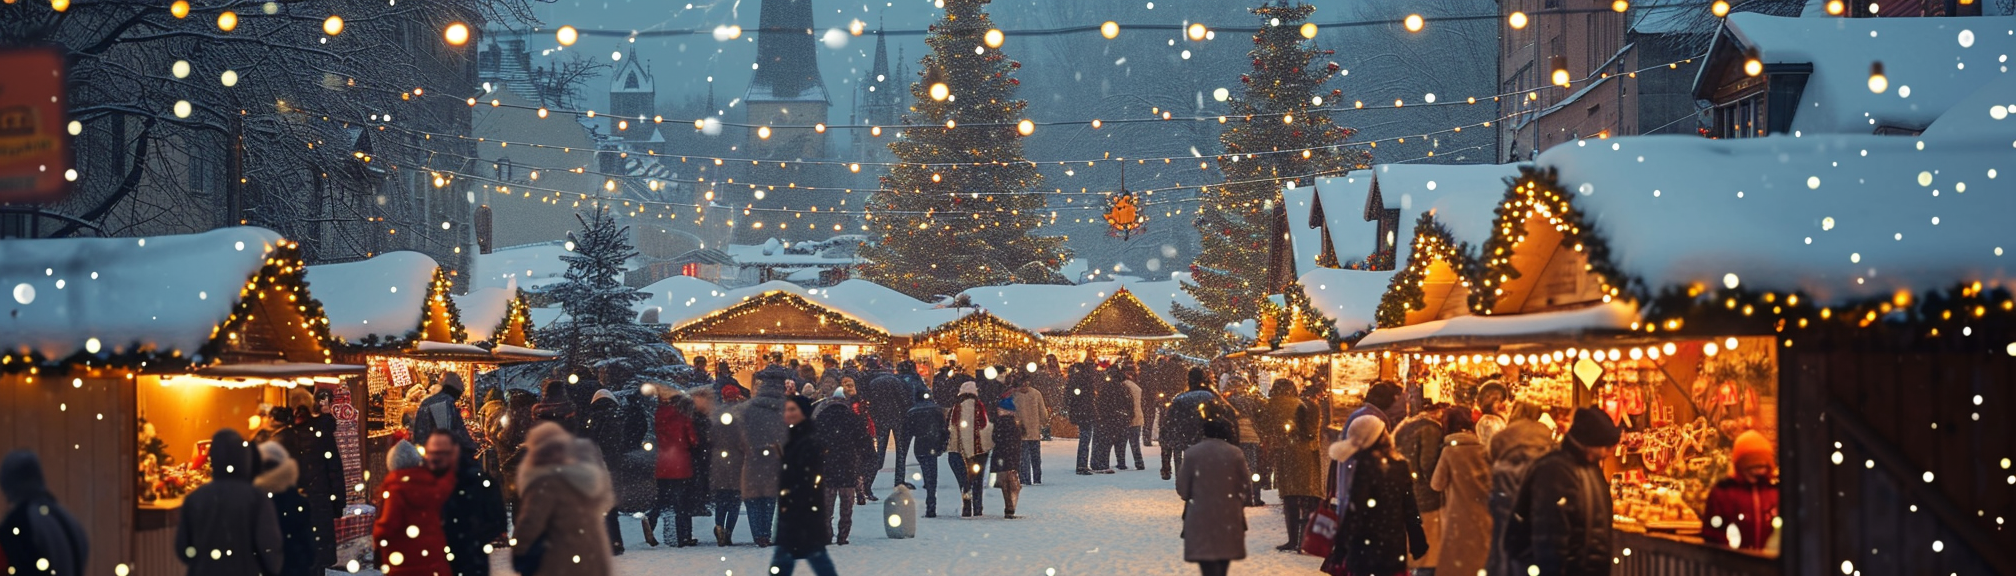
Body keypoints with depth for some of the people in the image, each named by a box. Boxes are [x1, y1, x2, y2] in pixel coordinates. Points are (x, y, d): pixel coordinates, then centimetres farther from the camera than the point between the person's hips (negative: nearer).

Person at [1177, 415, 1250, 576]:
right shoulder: (1235, 454, -4)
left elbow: (1182, 490, -2)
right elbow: (1246, 487, 2)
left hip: (1200, 521, -2)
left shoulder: (1192, 453, -5)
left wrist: (1180, 468, 14)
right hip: (1228, 521, 2)